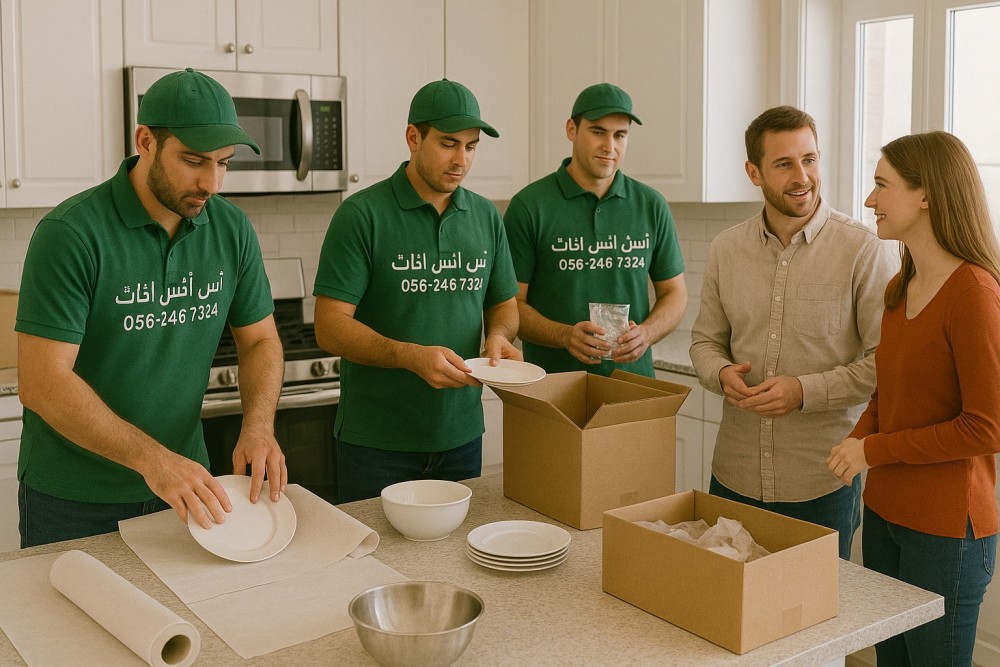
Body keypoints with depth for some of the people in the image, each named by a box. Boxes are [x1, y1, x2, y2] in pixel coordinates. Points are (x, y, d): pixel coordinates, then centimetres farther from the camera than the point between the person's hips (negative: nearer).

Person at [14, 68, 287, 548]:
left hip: (185, 483, 5)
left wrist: (258, 426, -15)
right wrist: (152, 458, -32)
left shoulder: (232, 229, -4)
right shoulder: (71, 233, -19)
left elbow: (260, 341, 4)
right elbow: (41, 382, -23)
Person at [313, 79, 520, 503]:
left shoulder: (486, 218, 6)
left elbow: (503, 305, 15)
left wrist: (498, 336, -8)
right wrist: (411, 356, -27)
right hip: (375, 441, -4)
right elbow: (330, 328, -14)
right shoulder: (362, 215, -10)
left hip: (461, 435, 5)